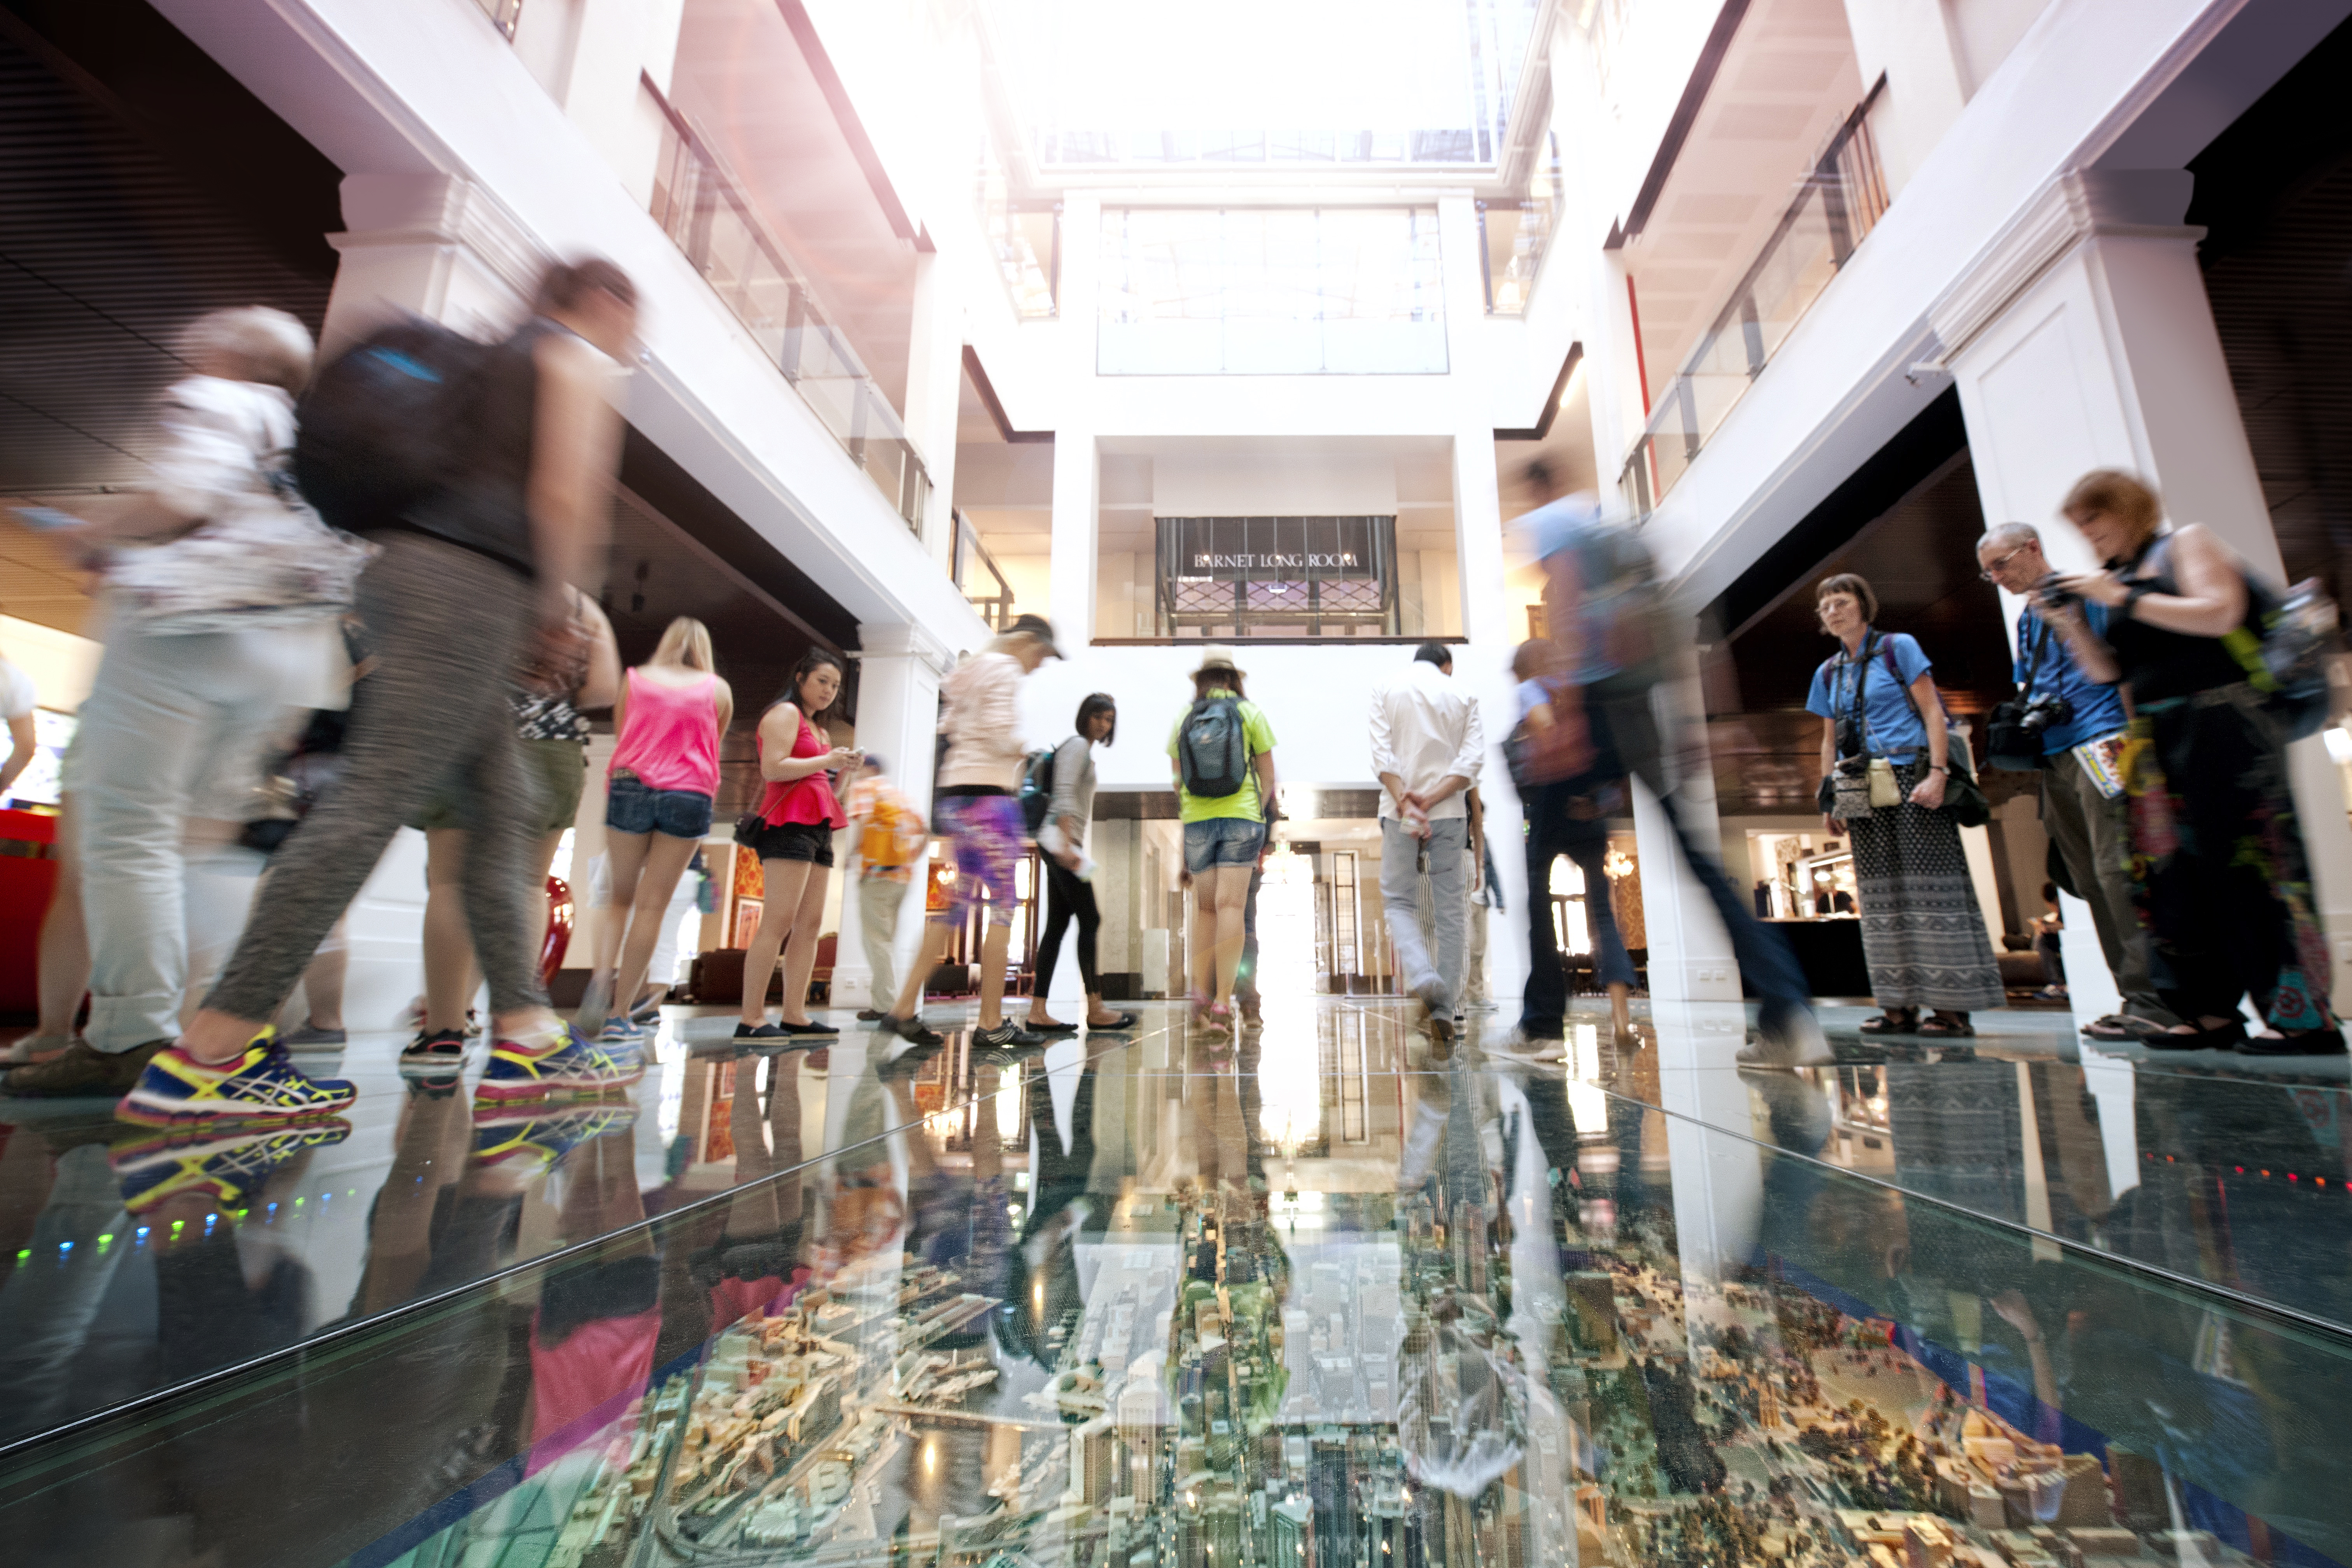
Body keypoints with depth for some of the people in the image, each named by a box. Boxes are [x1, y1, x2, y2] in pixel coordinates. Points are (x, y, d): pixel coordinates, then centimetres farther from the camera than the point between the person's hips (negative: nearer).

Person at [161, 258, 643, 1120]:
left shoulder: (504, 356, 30)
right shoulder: (583, 358, 5)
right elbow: (563, 495, -11)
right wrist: (555, 602, 1)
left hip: (415, 566, 10)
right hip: (472, 583, -10)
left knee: (502, 805, 4)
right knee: (377, 798, -14)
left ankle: (526, 1035, 2)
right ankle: (204, 1055, -13)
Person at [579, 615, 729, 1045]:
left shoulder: (634, 678, 12)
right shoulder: (718, 689, 10)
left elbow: (620, 734, 20)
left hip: (631, 787, 1)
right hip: (690, 797, -1)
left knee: (621, 897, 16)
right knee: (651, 906, 1)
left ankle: (602, 974, -9)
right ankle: (619, 1016, 2)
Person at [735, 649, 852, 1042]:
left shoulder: (816, 728, 27)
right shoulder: (785, 713, 0)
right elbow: (773, 768, -14)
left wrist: (842, 769, 10)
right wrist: (826, 761, -13)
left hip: (817, 828, 10)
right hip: (789, 823, -10)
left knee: (810, 924, 2)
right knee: (779, 921, -14)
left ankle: (795, 1015, 1)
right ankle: (752, 1019, -13)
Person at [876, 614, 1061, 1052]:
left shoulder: (971, 671, 22)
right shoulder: (1005, 668, -6)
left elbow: (949, 727, 20)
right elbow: (1000, 734, -17)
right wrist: (1023, 749, 3)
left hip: (956, 795, 10)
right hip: (988, 794, -9)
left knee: (960, 904, 11)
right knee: (1004, 904, -5)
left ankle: (904, 1008, 10)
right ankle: (992, 1025, -2)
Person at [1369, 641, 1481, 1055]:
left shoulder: (1387, 691, 7)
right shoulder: (1462, 696, 9)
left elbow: (1382, 754, -7)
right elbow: (1472, 758, -5)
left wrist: (1405, 802, -14)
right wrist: (1430, 799, -13)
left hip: (1399, 812, 0)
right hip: (1450, 814, 1)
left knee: (1399, 901, 10)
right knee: (1450, 911, 6)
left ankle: (1422, 978, -17)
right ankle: (1442, 1014, 3)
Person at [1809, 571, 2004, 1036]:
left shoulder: (1899, 648, 3)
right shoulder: (1828, 673, 16)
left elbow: (1932, 711, -5)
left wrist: (1938, 772, -16)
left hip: (1910, 777, -5)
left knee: (1930, 885, -7)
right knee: (1882, 893, 4)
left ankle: (1952, 1007, -2)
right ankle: (1900, 1007, 8)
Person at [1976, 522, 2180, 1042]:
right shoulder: (2027, 618, 23)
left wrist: (2127, 732, -18)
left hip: (2098, 743, -8)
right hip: (2054, 758, 8)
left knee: (2118, 871, -12)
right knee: (2091, 882, 6)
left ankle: (2152, 1000, -8)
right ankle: (2137, 999, 10)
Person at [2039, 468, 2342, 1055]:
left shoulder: (2186, 542, 2)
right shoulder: (2114, 581, 17)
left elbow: (2218, 614, -13)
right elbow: (2106, 670, 12)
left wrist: (2123, 598, -14)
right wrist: (2068, 623, 0)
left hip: (2222, 723, -6)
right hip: (2158, 739, 6)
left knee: (2248, 859, -8)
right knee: (2177, 870, 2)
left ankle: (2305, 1015, -2)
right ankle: (2213, 1012, 6)